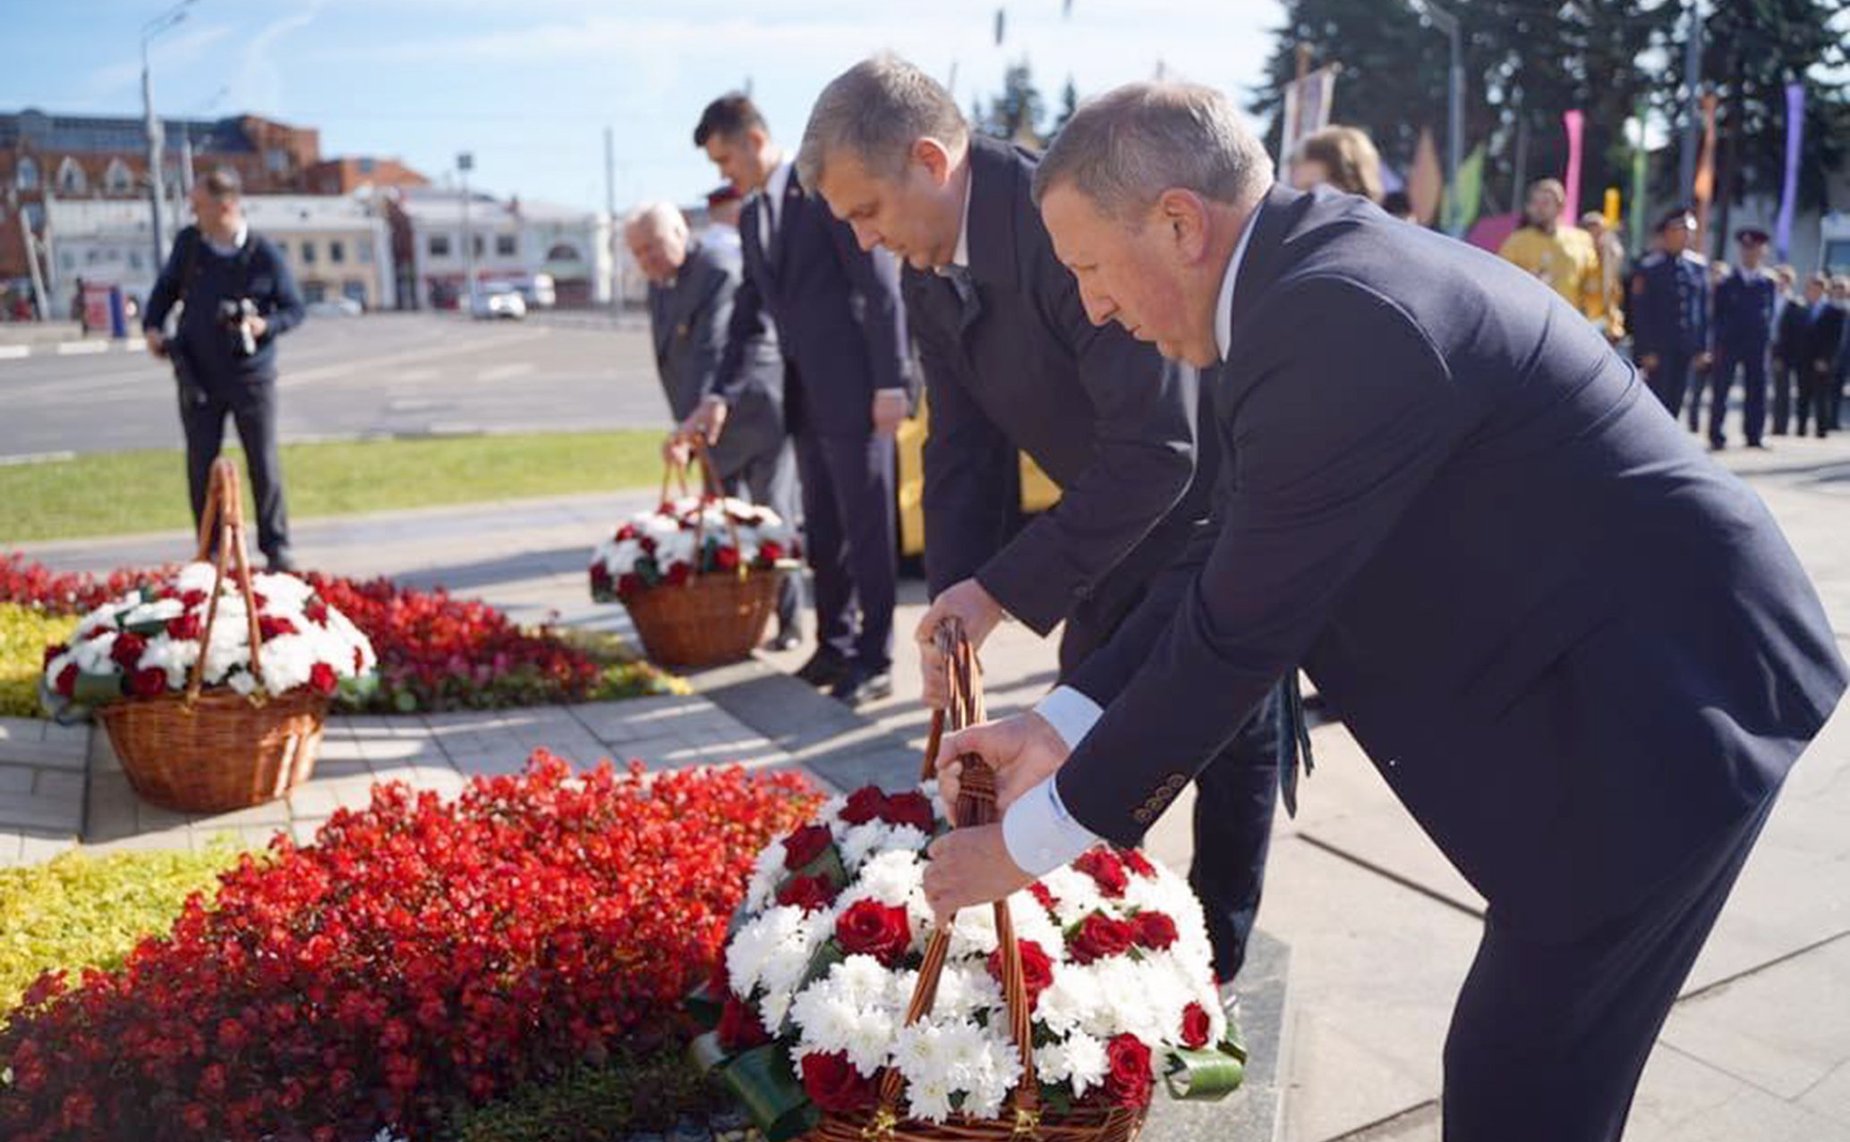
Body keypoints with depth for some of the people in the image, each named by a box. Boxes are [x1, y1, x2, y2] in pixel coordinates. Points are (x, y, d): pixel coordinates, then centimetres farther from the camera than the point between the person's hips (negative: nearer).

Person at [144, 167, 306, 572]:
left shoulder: (264, 254, -11)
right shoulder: (188, 242, -1)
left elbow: (295, 308, -3)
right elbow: (167, 287, 15)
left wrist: (266, 324, -21)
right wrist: (152, 326, 2)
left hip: (251, 376, -3)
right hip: (198, 376, 3)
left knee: (264, 465, 2)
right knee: (201, 466, 7)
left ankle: (276, 547, 14)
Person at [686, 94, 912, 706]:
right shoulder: (752, 219, 15)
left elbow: (881, 287, -13)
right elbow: (749, 313, 17)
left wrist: (891, 382, -16)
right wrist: (720, 394, 8)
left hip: (854, 391, -8)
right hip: (804, 396, 8)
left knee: (867, 530, -1)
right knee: (822, 531, 13)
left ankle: (874, 661, 6)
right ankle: (835, 645, 24)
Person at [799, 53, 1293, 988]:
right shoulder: (930, 276, -6)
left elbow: (1156, 451, -35)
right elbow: (962, 449, -3)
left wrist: (1002, 590, -31)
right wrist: (953, 607, -13)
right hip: (1120, 525, 8)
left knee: (1231, 743, 6)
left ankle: (1215, 966, 26)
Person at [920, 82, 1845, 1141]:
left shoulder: (1342, 320, -27)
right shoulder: (1327, 268, 5)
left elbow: (1236, 632, -24)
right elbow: (1234, 556, 6)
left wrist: (1032, 838, -13)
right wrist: (1066, 726, 1)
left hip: (1664, 701, -9)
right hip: (1609, 678, 9)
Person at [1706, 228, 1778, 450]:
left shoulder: (1769, 283, 9)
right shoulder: (1726, 283, 2)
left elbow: (1770, 314, 10)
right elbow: (1718, 315, 1)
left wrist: (1767, 340, 1)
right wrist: (1719, 343, -6)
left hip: (1757, 345, 2)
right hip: (1729, 344, -2)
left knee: (1756, 391, 4)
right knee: (1720, 390, -3)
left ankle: (1753, 436, 10)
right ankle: (1716, 437, 1)